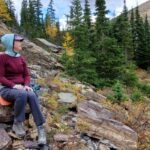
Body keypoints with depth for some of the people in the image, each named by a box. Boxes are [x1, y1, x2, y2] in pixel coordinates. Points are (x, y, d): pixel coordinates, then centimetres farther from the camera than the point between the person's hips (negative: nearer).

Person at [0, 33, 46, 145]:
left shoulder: (21, 58, 10)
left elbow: (27, 75, 11)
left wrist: (26, 85, -10)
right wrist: (14, 85, -24)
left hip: (21, 88, 4)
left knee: (32, 96, -31)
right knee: (22, 95, -38)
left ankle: (41, 128, -32)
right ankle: (17, 123, -19)